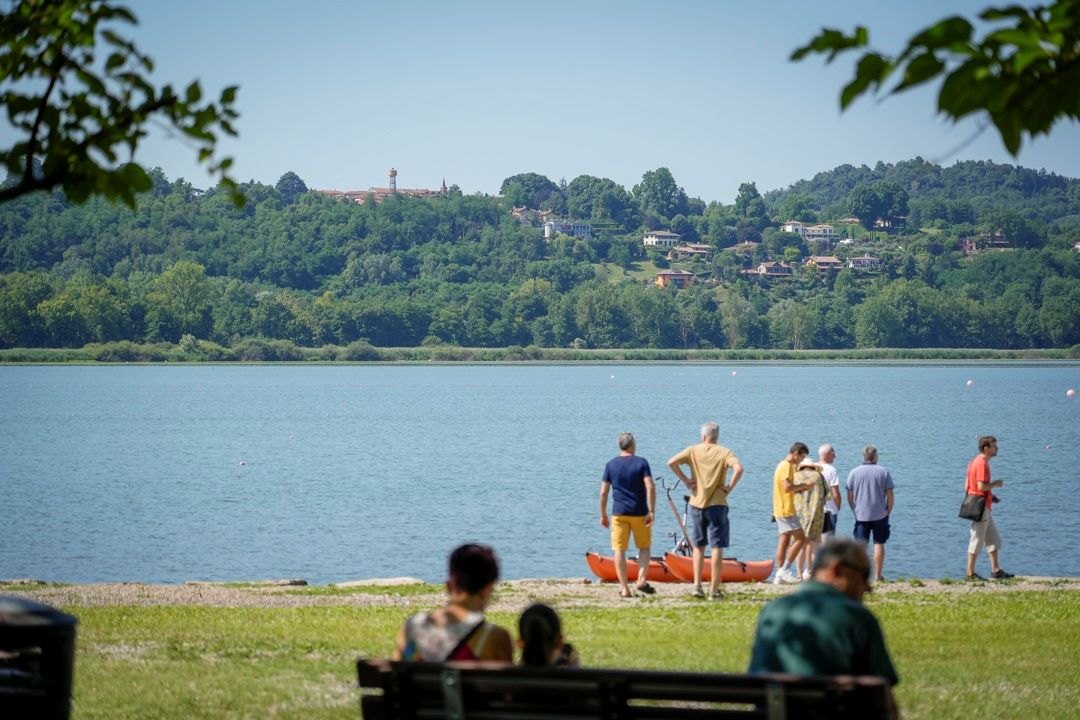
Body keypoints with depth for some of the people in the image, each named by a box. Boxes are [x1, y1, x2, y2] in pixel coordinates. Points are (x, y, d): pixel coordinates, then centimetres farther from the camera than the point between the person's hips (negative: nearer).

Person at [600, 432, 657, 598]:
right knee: (644, 547, 14)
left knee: (619, 550, 4)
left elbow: (603, 492, 2)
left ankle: (624, 588, 0)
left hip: (619, 513, 1)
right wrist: (652, 511, -10)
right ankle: (642, 580, -3)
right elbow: (650, 487, -13)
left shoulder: (611, 465, 2)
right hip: (640, 512, -1)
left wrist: (603, 515, 10)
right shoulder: (641, 462, -3)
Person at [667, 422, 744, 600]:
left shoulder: (693, 450, 2)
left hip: (696, 504, 2)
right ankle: (714, 589, -1)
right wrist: (730, 487, -9)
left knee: (698, 546, 16)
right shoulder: (724, 453, -2)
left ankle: (697, 585, 8)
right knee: (717, 547, 2)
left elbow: (672, 462, -10)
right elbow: (738, 468, -20)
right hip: (717, 505, -2)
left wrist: (685, 480, -2)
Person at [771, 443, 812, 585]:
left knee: (785, 540, 9)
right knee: (801, 538, -10)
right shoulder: (787, 466, -13)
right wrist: (802, 486, -10)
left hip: (781, 510, 10)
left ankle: (779, 575, 9)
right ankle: (784, 570, -12)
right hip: (786, 510, -10)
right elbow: (787, 487, -24)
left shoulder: (782, 465, 19)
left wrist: (800, 489, 10)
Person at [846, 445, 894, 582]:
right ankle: (878, 575, 5)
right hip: (880, 514, -1)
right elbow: (890, 495, -3)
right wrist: (888, 511, 8)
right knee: (879, 544, 5)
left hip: (861, 514, 1)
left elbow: (850, 496, 1)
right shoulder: (883, 472, -2)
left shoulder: (854, 472, -1)